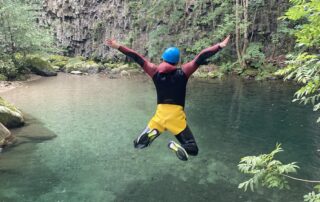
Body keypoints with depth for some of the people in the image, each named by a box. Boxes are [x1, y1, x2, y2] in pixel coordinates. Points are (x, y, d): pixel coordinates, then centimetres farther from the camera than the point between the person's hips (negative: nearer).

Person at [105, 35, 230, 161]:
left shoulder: (155, 72, 2)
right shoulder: (183, 72, -4)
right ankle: (176, 145, -29)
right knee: (193, 149, 3)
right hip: (176, 117, -2)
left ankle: (151, 133, -15)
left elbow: (137, 58, 6)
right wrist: (220, 46, -1)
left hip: (159, 115, 3)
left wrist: (118, 46, 12)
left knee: (138, 144, 17)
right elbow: (200, 58, -5)